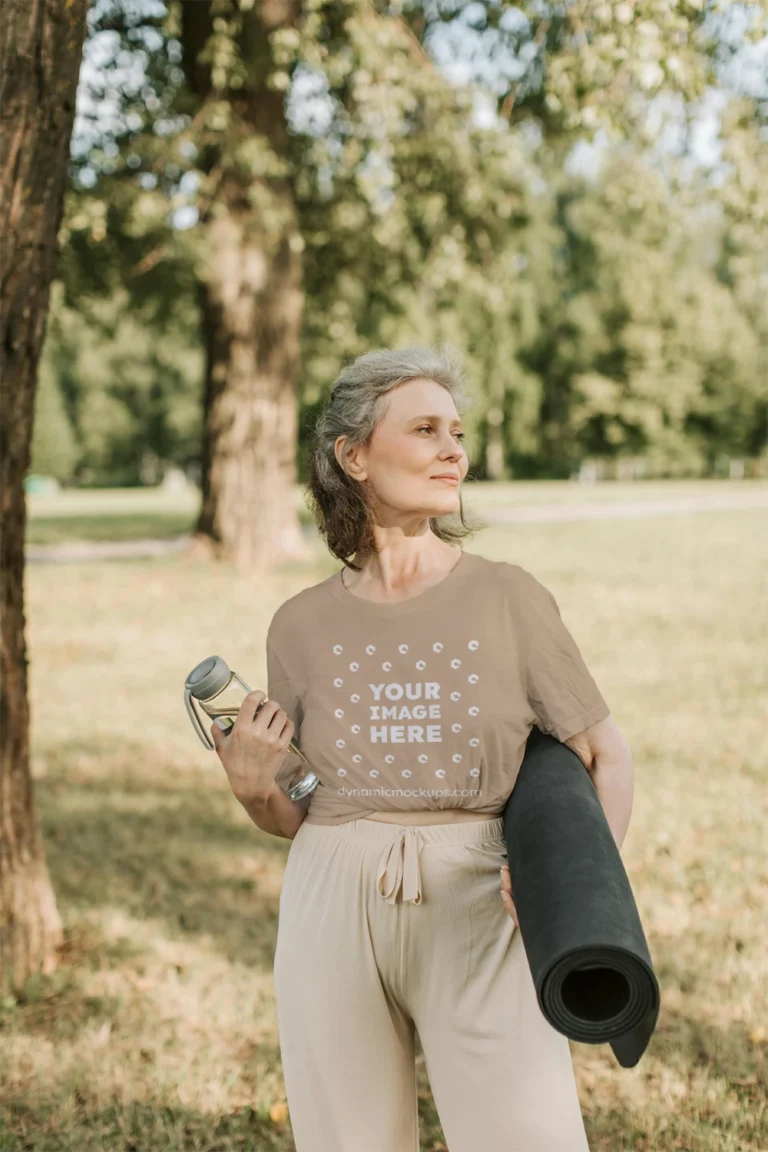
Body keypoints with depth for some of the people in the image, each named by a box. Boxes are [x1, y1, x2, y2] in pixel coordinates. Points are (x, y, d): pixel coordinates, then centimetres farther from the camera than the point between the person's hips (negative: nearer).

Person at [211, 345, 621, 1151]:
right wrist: (251, 786, -9)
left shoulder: (508, 599, -2)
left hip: (478, 912, -2)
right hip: (335, 912, 2)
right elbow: (292, 818, 12)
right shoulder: (302, 625, 4)